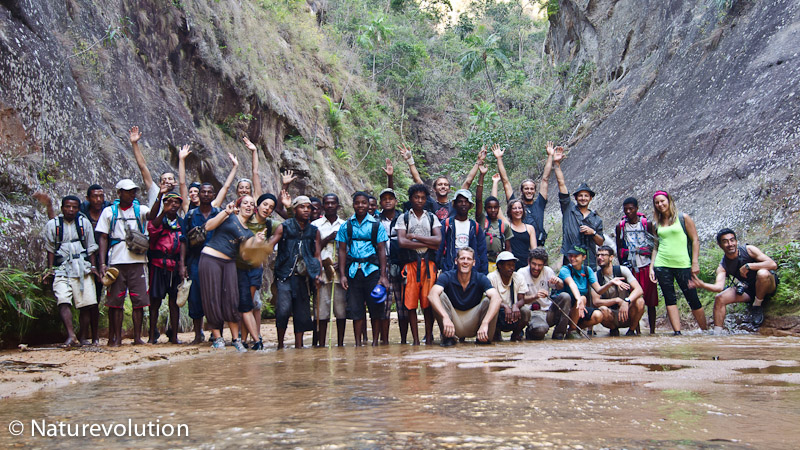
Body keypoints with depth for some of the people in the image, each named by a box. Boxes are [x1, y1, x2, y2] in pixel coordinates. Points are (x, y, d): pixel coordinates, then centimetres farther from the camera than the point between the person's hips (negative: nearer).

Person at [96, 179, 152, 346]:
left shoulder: (140, 209, 11)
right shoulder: (109, 212, 10)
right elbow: (103, 238, 7)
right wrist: (102, 263, -2)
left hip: (137, 261, 0)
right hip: (116, 262, 0)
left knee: (138, 301, -1)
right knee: (115, 301, 1)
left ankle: (137, 337, 6)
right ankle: (116, 338, 8)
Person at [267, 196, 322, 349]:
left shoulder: (314, 231, 13)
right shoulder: (284, 227, 4)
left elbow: (317, 255, 12)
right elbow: (269, 246, -3)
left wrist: (317, 274, -3)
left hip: (303, 277, 4)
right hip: (285, 275, -3)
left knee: (302, 311, 4)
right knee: (284, 309, -16)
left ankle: (298, 344, 14)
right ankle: (280, 343, 2)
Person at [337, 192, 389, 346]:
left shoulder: (376, 226, 4)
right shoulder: (346, 226, 9)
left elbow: (381, 250, 2)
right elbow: (342, 251, 8)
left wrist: (383, 276, -5)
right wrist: (342, 275, 0)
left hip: (372, 269, -1)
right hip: (353, 270, 1)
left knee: (375, 306, -1)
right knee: (355, 308, 2)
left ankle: (375, 341, 11)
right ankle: (358, 343, 9)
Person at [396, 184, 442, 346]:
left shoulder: (432, 217, 15)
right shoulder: (403, 218, 10)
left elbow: (438, 240, -1)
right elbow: (401, 242, -5)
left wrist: (414, 236, -5)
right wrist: (428, 244, -5)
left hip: (428, 263, 1)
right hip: (410, 263, -1)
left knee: (428, 302, -3)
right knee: (410, 303, -2)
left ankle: (429, 337, 5)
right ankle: (415, 339, 4)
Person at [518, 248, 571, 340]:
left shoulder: (547, 271, 5)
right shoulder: (521, 273, -6)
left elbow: (560, 288, 5)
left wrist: (558, 281, -20)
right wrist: (535, 296, -33)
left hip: (549, 311, 5)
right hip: (534, 313, -5)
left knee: (565, 296, -20)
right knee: (541, 329, -37)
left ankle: (558, 334, -11)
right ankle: (530, 332, 4)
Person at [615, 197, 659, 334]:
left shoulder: (647, 224, 1)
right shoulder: (621, 226, 6)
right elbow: (619, 248, 10)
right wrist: (623, 266, 4)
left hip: (647, 266, -1)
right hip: (631, 267, 1)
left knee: (650, 300, 1)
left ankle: (652, 331, 7)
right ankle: (637, 331, 4)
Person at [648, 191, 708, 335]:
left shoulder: (683, 218, 3)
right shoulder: (657, 224, 12)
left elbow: (695, 240, 1)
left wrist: (695, 263, -7)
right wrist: (651, 267, 7)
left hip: (683, 264, -3)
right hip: (662, 265, 3)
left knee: (693, 299, -1)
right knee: (670, 299, -1)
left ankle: (706, 330, 13)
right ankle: (677, 332, 0)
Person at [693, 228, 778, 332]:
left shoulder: (749, 250, -17)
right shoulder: (722, 266, -9)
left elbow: (773, 265, -26)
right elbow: (719, 287, -25)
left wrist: (748, 266, -31)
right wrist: (702, 285, -44)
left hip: (767, 286, -4)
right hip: (748, 290, 4)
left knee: (762, 273, -36)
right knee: (719, 298, -14)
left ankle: (757, 307, -12)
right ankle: (717, 333, -4)